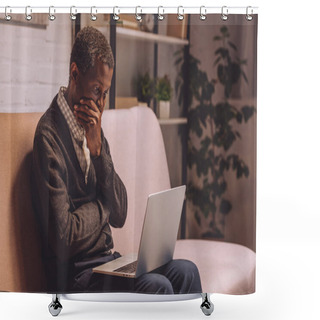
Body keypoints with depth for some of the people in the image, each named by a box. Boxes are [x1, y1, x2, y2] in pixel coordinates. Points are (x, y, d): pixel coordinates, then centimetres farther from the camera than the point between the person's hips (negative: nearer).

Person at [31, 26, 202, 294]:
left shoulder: (92, 130, 11)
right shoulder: (49, 135, -14)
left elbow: (120, 216, 4)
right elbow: (62, 234, -20)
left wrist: (98, 148, -7)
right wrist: (101, 206, -2)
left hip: (106, 259, 7)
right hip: (73, 275, -7)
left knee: (185, 272, -10)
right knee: (157, 286, -25)